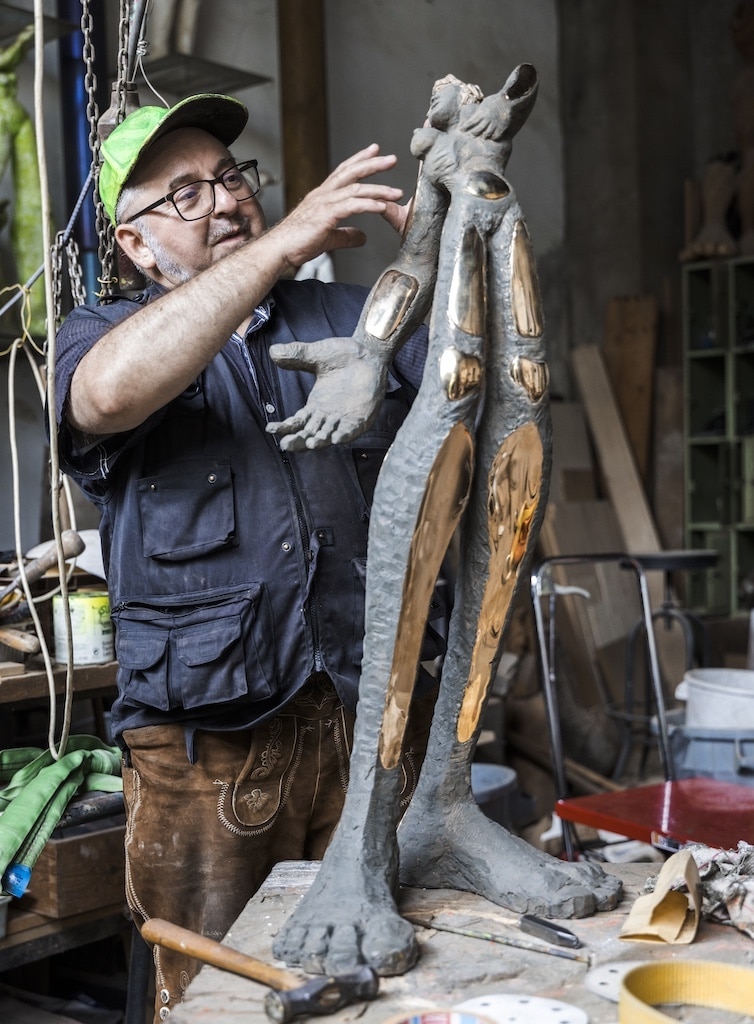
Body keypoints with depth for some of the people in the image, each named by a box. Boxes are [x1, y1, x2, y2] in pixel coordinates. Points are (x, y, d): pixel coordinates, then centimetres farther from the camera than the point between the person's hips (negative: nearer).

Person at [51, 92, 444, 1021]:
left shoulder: (350, 317, 15)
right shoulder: (102, 338, 4)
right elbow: (112, 392, -21)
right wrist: (282, 244, -24)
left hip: (380, 717, 3)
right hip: (209, 743, -2)